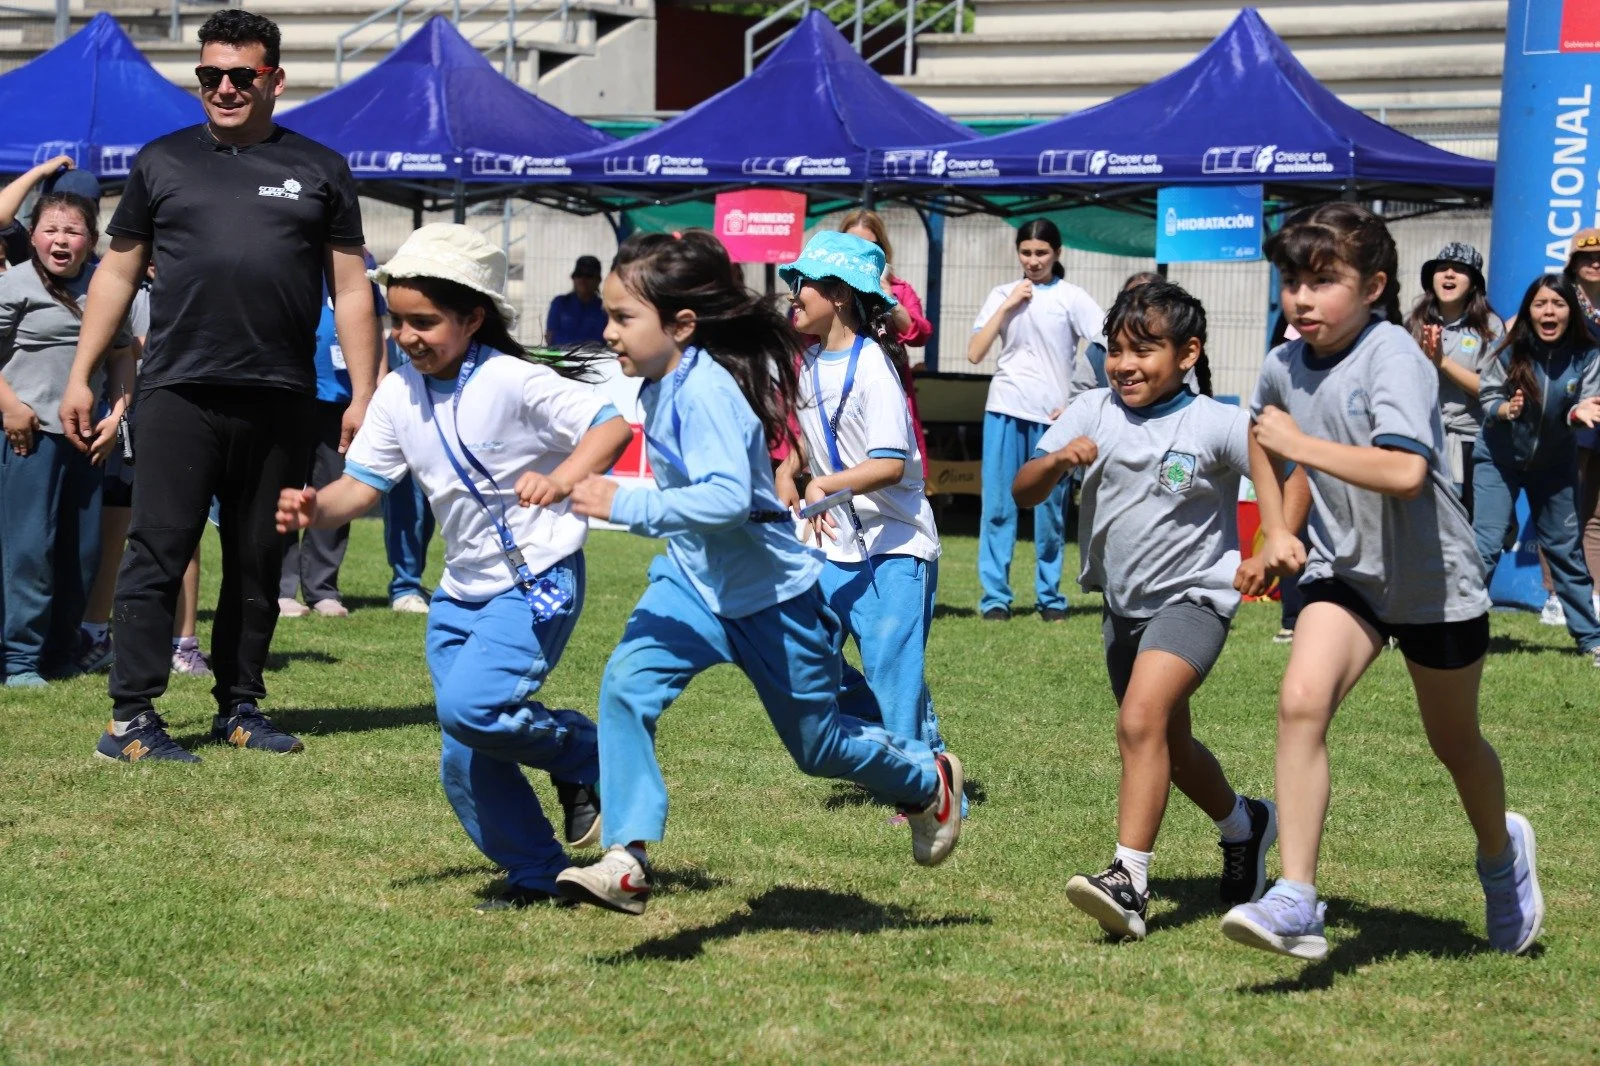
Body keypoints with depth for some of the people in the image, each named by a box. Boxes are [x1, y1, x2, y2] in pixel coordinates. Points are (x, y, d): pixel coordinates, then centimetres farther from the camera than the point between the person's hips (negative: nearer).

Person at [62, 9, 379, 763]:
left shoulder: (318, 170, 11)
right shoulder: (163, 162, 10)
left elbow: (351, 290, 11)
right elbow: (116, 275, 13)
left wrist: (363, 394, 4)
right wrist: (80, 376, 6)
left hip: (279, 401, 1)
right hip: (178, 391, -1)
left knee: (258, 561, 8)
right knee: (157, 552, -5)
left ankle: (240, 707, 18)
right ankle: (132, 717, -5)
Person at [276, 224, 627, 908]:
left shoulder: (513, 382, -16)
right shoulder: (398, 395, 2)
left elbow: (613, 426, -20)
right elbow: (363, 485, 1)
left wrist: (561, 478, -38)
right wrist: (313, 509, -20)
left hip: (538, 581, -7)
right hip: (462, 592, 7)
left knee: (470, 704, -26)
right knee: (464, 765, 5)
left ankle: (587, 757, -1)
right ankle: (535, 875, 23)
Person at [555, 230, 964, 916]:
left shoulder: (706, 391, -29)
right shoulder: (662, 381, -2)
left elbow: (728, 498, -41)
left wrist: (626, 507, -42)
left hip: (771, 597, -7)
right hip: (693, 583, 7)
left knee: (819, 746, 12)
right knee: (625, 685, -18)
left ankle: (928, 782, 42)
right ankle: (627, 861, -19)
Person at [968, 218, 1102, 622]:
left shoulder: (1071, 298, 2)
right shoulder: (1003, 295, 10)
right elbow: (975, 354, 2)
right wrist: (1007, 306, -4)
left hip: (1053, 414, -2)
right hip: (1006, 410, 2)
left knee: (1050, 509, 1)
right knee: (998, 505, -3)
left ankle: (1050, 597, 10)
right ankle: (995, 597, 0)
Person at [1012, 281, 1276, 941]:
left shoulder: (1216, 424, -14)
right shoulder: (1093, 414, -3)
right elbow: (1023, 492, -6)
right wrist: (1057, 459, -27)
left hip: (1192, 595, -6)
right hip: (1122, 603, 6)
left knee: (1141, 720, -27)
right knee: (1169, 747, 20)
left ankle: (1129, 880, -29)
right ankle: (1244, 826, 47)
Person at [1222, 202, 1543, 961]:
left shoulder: (1393, 358, -23)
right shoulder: (1285, 367, -3)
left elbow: (1404, 471, -39)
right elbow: (1262, 434, 22)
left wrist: (1301, 443, -33)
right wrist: (1275, 529, 12)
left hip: (1433, 579, -4)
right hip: (1345, 570, 4)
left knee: (1455, 744, 15)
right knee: (1300, 700, -22)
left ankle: (1502, 853, 48)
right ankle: (1295, 903, -26)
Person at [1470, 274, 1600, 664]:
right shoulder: (1510, 352, -19)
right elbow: (1487, 398, -11)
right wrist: (1504, 409, -33)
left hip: (1555, 463, 2)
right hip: (1500, 458, -2)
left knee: (1565, 548, 10)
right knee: (1485, 545, -10)